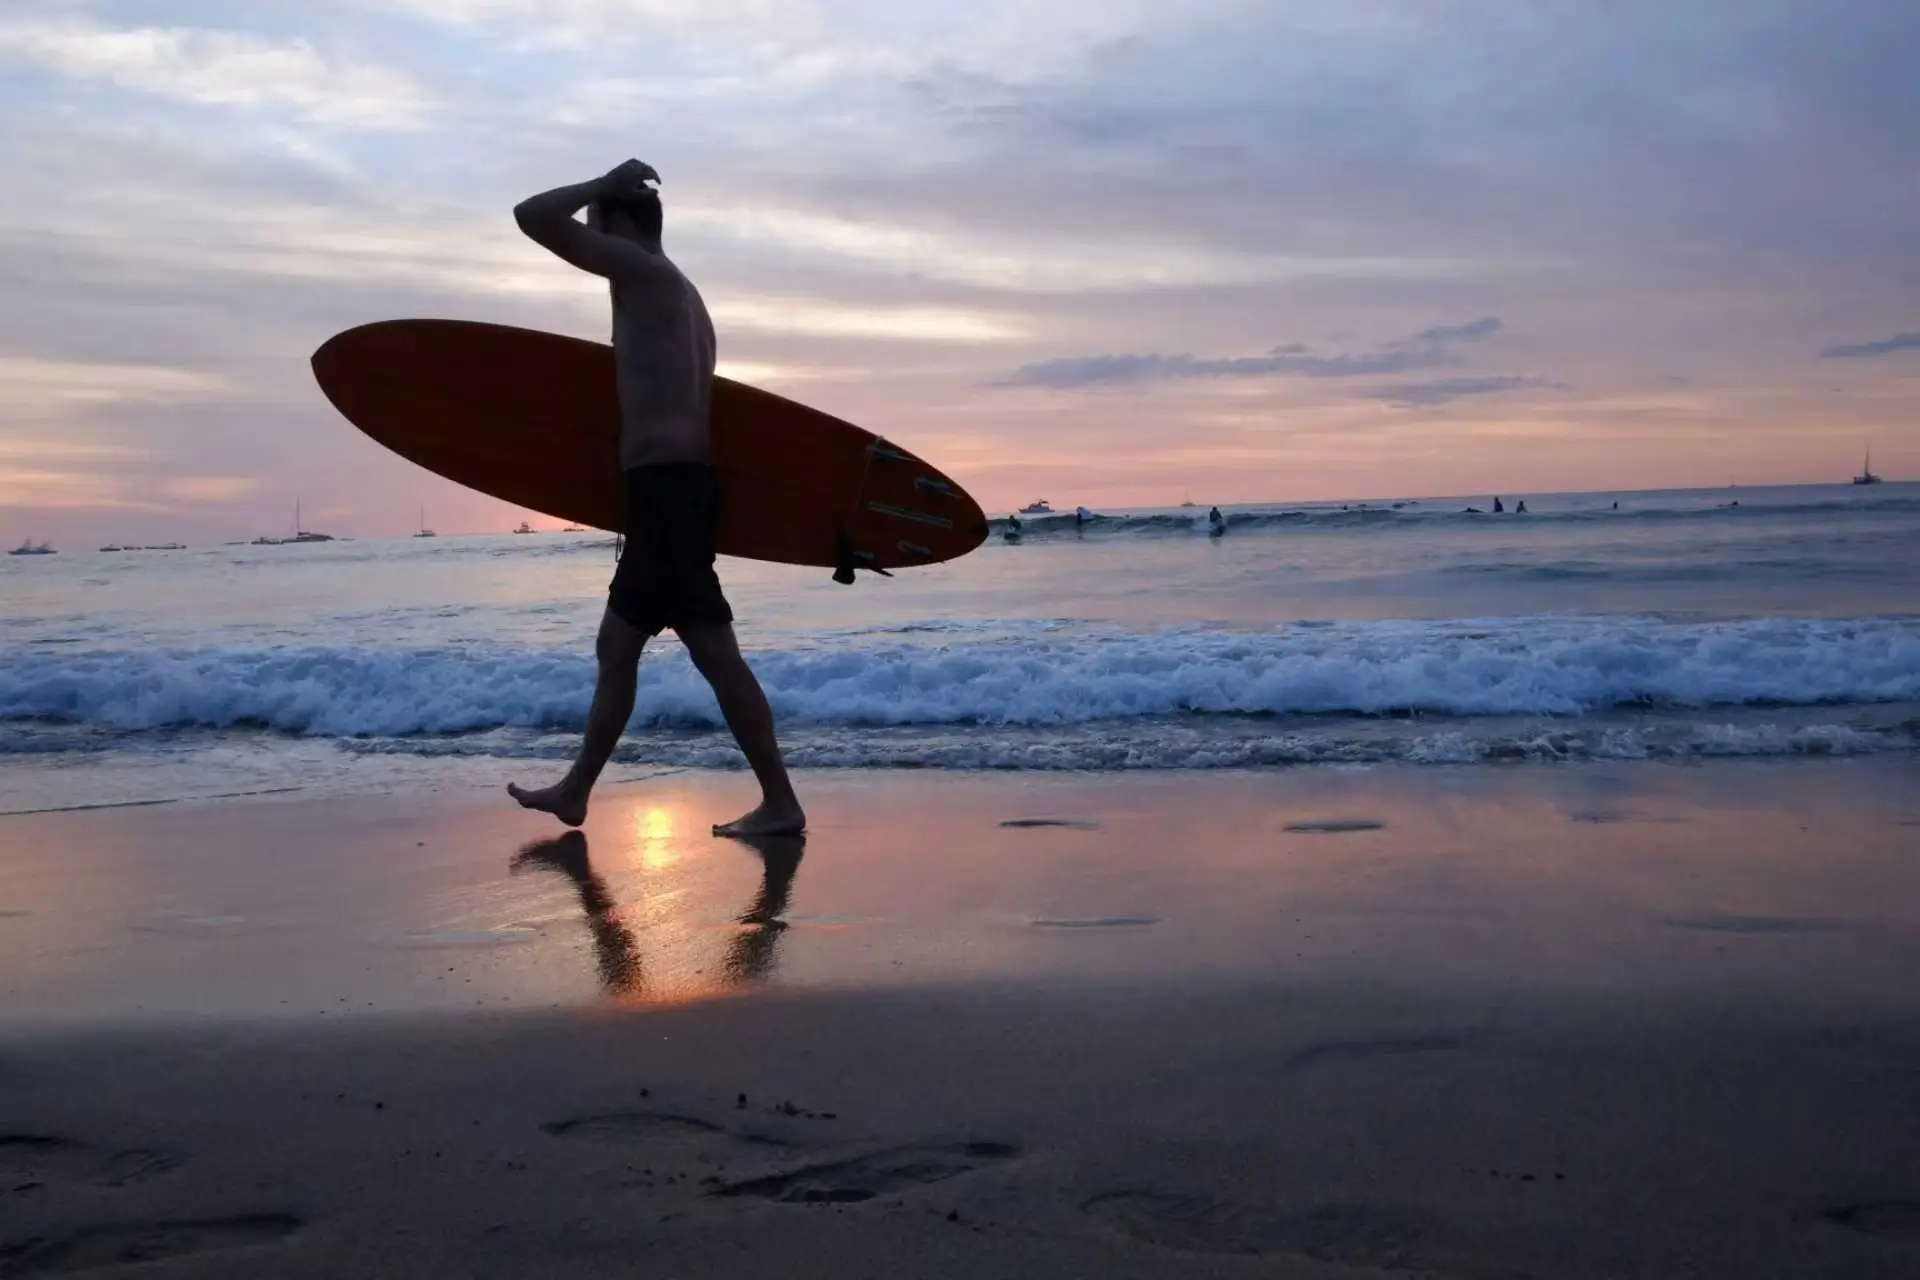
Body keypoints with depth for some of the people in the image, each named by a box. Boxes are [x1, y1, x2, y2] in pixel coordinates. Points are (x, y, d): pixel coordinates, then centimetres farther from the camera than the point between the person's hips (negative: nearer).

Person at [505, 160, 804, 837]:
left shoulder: (640, 270, -5)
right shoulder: (679, 295, 23)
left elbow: (532, 217, -8)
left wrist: (601, 184, 4)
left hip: (665, 487, -10)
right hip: (675, 486, 10)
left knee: (714, 652, -9)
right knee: (615, 645, 15)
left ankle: (781, 802, -5)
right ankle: (576, 790, 25)